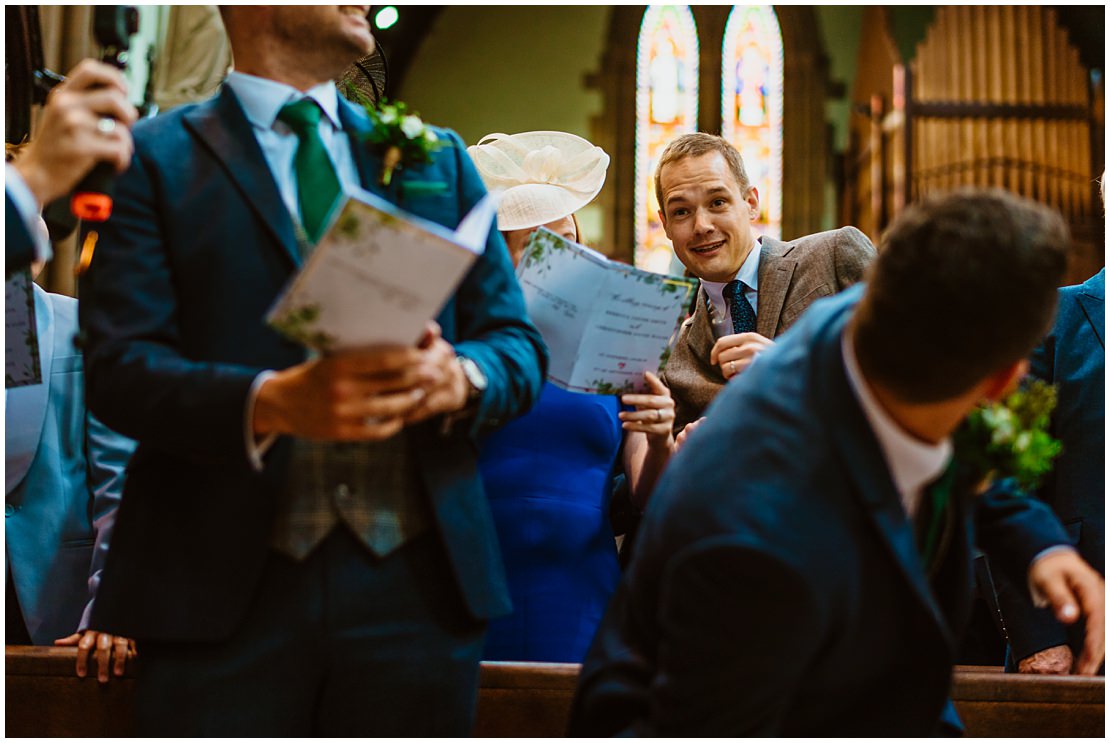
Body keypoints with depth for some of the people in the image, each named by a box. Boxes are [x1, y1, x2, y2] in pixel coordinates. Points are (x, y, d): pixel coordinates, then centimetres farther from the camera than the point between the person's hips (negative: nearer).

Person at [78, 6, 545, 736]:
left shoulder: (438, 159, 15)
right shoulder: (154, 157, 4)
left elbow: (519, 344, 11)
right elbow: (120, 367, -6)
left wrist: (459, 376, -12)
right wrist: (273, 403, -23)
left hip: (417, 581, 3)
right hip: (224, 589, -3)